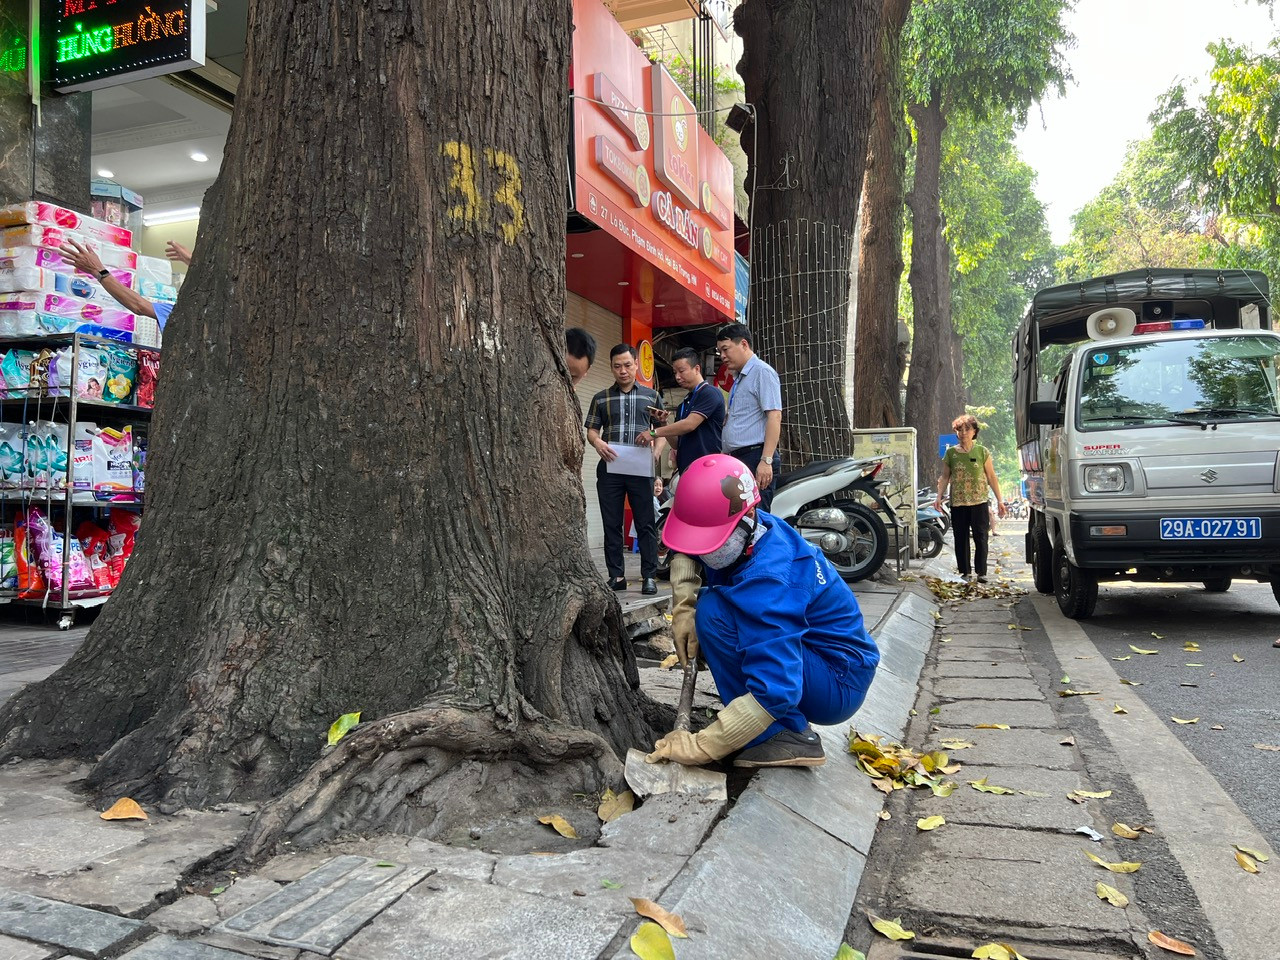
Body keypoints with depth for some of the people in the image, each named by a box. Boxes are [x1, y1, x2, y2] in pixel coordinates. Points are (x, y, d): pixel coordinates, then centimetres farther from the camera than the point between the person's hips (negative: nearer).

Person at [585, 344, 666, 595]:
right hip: (609, 469, 2)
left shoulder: (652, 396, 11)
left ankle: (649, 576, 3)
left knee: (646, 523, -2)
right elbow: (591, 430, 10)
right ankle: (616, 576, 12)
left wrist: (657, 449, -9)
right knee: (611, 524, 4)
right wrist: (597, 443, -13)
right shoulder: (601, 398, 12)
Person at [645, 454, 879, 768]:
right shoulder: (750, 529, -9)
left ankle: (786, 737, -15)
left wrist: (699, 747, -31)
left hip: (840, 687, -9)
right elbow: (687, 552, 9)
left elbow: (774, 692, -37)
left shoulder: (769, 583, -32)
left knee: (715, 613, -25)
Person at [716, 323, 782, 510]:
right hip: (738, 459, 10)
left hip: (755, 457, -10)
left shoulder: (762, 372, -6)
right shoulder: (738, 378, 23)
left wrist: (766, 461, -23)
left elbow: (774, 417, -16)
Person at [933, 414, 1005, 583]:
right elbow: (945, 477, 10)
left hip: (979, 501, -1)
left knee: (981, 537, -4)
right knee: (961, 538, 5)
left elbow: (991, 477, 6)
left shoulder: (982, 452, 4)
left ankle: (981, 572, 1)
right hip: (958, 503, 1)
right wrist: (939, 496, -1)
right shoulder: (951, 452, 7)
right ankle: (965, 571, 13)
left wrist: (999, 500, 3)